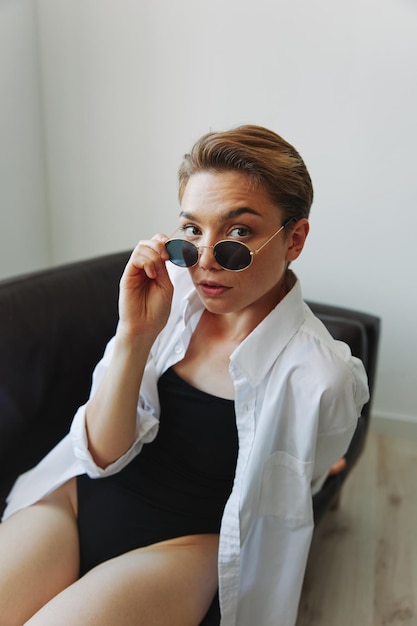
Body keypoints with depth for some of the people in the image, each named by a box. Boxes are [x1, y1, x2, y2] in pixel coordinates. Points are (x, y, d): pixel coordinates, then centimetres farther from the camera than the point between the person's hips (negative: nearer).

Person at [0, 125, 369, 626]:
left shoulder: (319, 379, -20)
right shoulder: (168, 291, -11)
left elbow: (280, 502, 0)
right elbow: (102, 455, -12)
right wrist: (134, 335, -23)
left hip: (183, 541, -2)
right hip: (82, 494, 3)